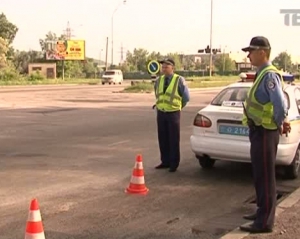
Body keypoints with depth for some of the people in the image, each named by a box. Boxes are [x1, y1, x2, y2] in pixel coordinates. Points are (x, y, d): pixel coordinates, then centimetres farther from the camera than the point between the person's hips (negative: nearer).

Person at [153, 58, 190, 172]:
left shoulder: (179, 80, -8)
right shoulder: (158, 81, 5)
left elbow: (186, 97, 0)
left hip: (173, 113, -4)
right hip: (161, 113, 4)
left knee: (174, 140, 3)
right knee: (163, 139, 8)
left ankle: (174, 163, 13)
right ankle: (165, 161, 20)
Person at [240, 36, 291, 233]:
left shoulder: (269, 75, -19)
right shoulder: (263, 73, 13)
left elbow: (281, 105, -28)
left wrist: (280, 125, -13)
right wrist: (280, 124, 14)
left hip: (265, 133, -10)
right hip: (259, 131, 10)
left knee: (265, 177, -3)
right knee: (260, 175, 19)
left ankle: (265, 222, 6)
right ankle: (263, 212, 33)